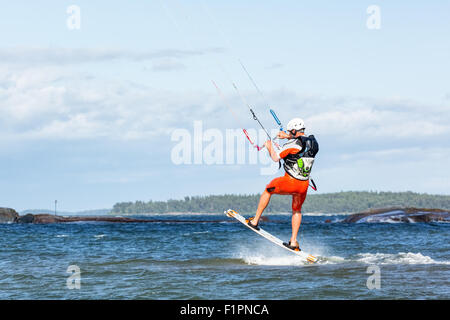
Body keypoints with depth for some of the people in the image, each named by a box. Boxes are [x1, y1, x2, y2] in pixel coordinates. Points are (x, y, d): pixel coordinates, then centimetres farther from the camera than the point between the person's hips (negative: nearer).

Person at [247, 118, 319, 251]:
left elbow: (275, 158, -8)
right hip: (304, 185, 5)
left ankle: (255, 221, 29)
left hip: (289, 182, -5)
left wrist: (270, 147, 10)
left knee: (267, 190, 23)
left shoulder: (292, 144, -15)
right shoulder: (312, 143, 4)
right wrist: (288, 136, 31)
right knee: (297, 210, 27)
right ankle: (293, 242, 24)